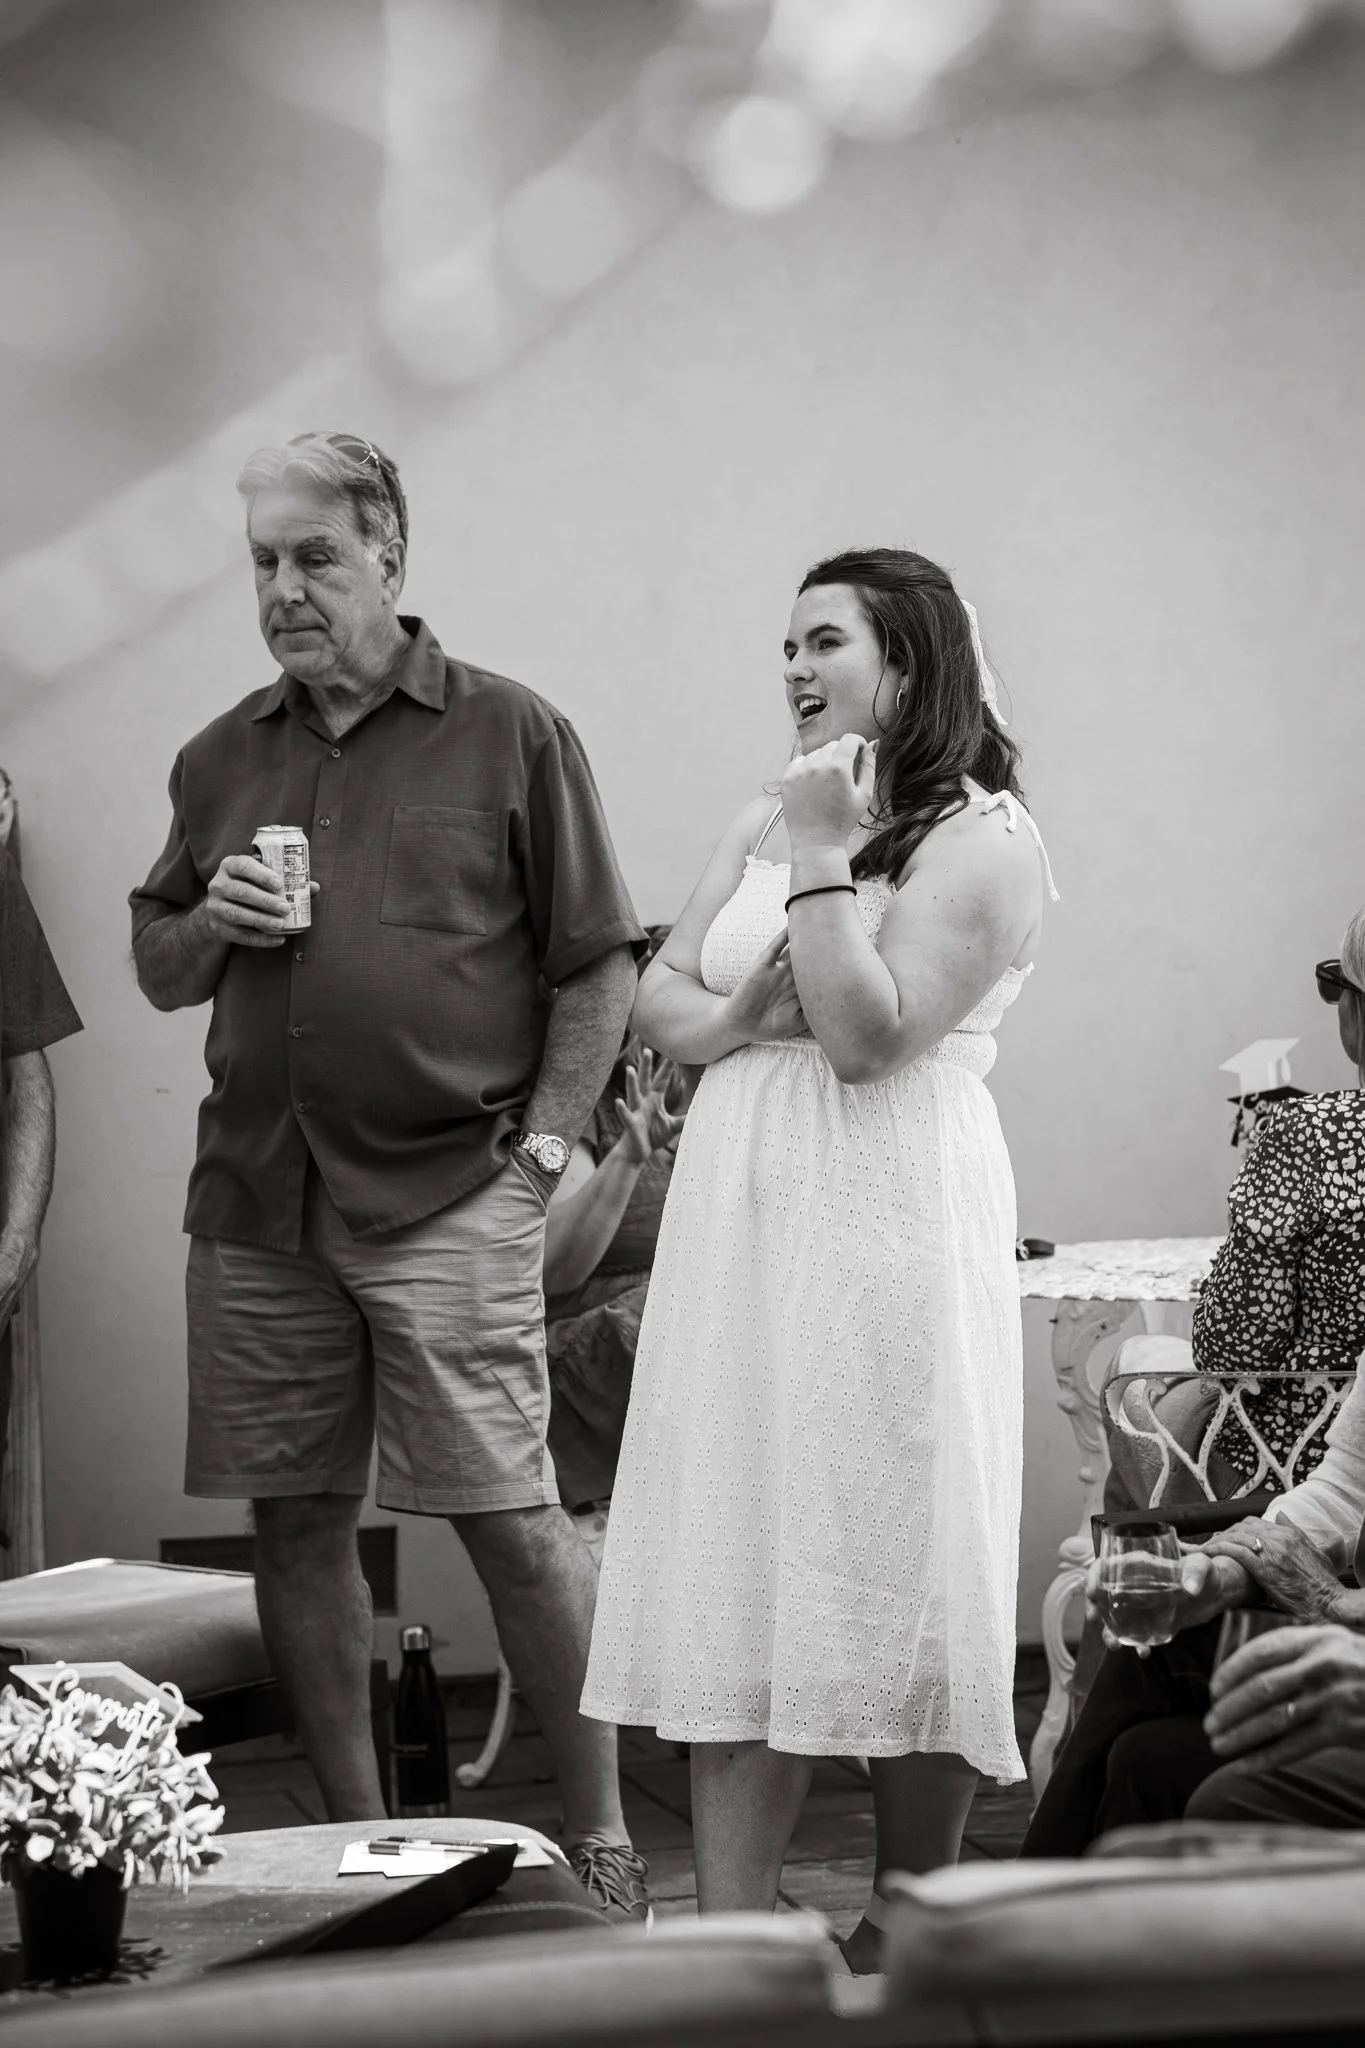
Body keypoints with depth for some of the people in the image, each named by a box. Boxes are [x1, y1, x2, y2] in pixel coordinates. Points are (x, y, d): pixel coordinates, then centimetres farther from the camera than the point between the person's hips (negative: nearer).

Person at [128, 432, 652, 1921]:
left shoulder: (508, 736, 2)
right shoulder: (221, 761, 15)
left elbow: (596, 966, 1)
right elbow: (157, 972, 21)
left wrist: (539, 1151, -6)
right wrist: (211, 922, 0)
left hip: (446, 1196, -5)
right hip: (254, 1202, 5)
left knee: (509, 1518, -6)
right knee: (295, 1520, 8)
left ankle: (600, 1841, 8)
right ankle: (357, 1842, 21)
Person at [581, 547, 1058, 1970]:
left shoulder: (983, 838, -4)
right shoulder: (763, 822, 18)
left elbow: (869, 1036, -14)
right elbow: (657, 1005, 15)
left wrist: (821, 859, -13)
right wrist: (740, 1014, -5)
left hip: (887, 1226, -6)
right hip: (740, 1216, 6)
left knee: (895, 1581, 0)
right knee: (737, 1583, 2)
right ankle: (729, 1931, 4)